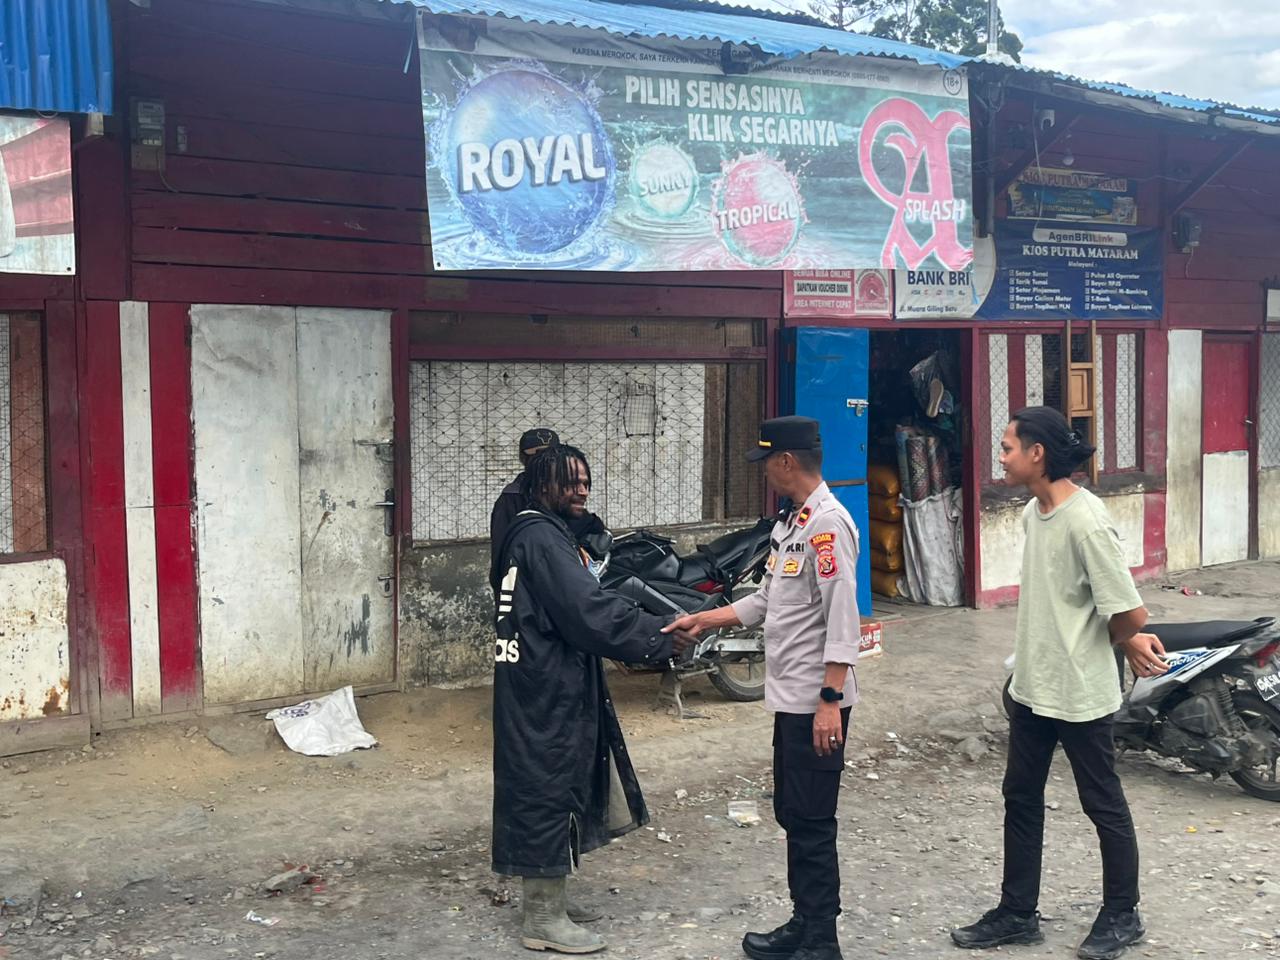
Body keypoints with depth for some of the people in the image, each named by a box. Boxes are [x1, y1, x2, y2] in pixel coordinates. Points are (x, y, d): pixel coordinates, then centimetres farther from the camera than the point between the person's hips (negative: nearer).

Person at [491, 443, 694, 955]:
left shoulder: (538, 534, 16)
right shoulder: (541, 537, -16)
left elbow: (579, 606, 16)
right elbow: (588, 610, -23)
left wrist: (648, 632, 9)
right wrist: (659, 637, -17)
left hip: (546, 686, 10)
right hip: (545, 690, -10)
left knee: (545, 789, 16)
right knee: (550, 790, -3)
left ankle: (542, 903, 27)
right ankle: (544, 919, 7)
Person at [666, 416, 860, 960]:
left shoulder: (828, 523, -16)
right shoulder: (791, 524, 14)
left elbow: (842, 618, -21)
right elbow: (767, 602, 22)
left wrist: (830, 700, -23)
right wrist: (704, 621, 20)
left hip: (816, 703, -10)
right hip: (789, 699, 10)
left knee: (811, 821, -2)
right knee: (791, 814, 16)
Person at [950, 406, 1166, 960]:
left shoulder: (1086, 521, -24)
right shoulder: (1032, 513, 4)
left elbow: (1128, 612, -22)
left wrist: (1126, 643, -2)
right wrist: (1127, 641, 5)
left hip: (1080, 692, -8)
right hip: (1033, 686, 9)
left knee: (1103, 804, 10)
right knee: (1021, 798, 15)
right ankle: (1017, 914, 28)